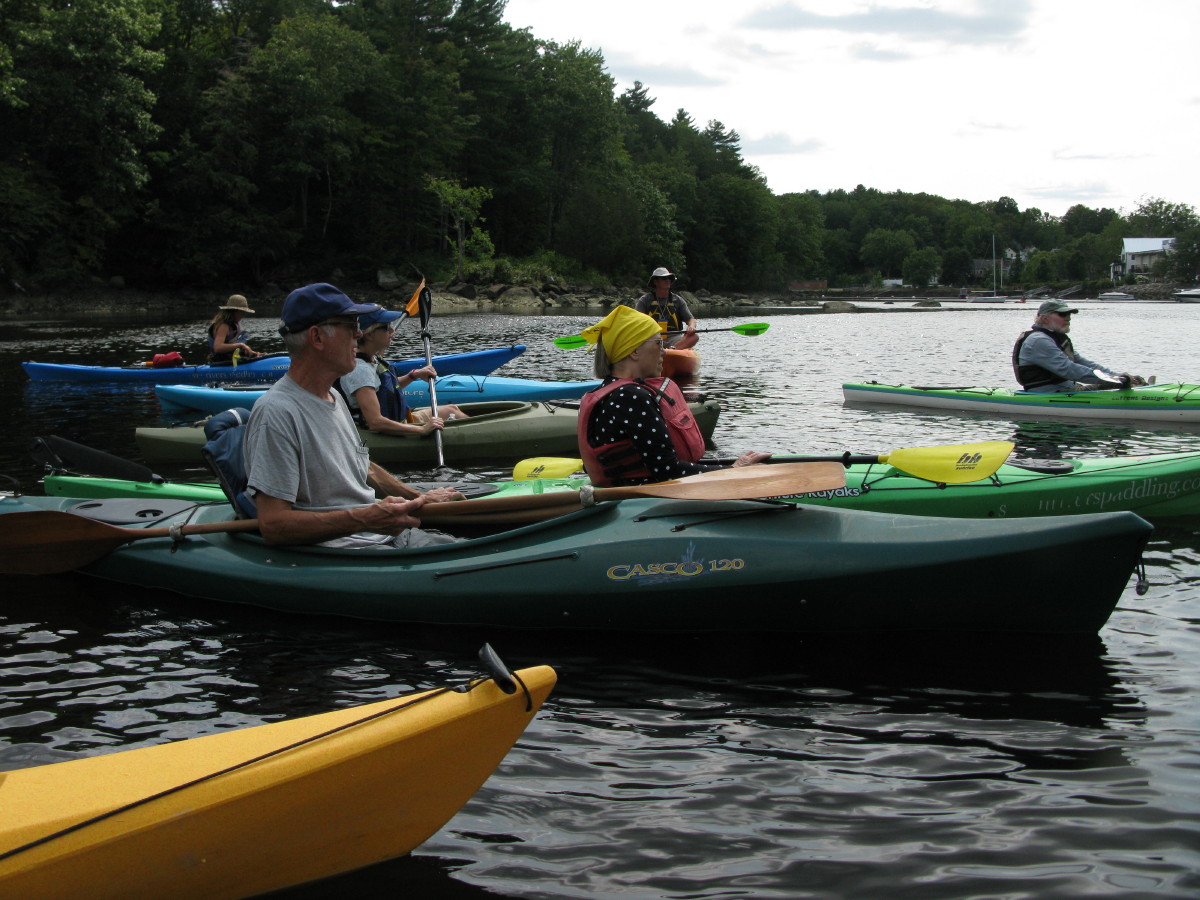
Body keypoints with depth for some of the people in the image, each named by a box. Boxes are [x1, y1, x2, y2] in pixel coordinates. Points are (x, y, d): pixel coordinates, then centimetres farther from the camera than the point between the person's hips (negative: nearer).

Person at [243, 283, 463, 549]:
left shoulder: (333, 397, 18)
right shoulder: (277, 413, -16)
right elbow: (273, 525, -22)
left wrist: (420, 498, 23)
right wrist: (365, 519, -26)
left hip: (386, 534, 10)